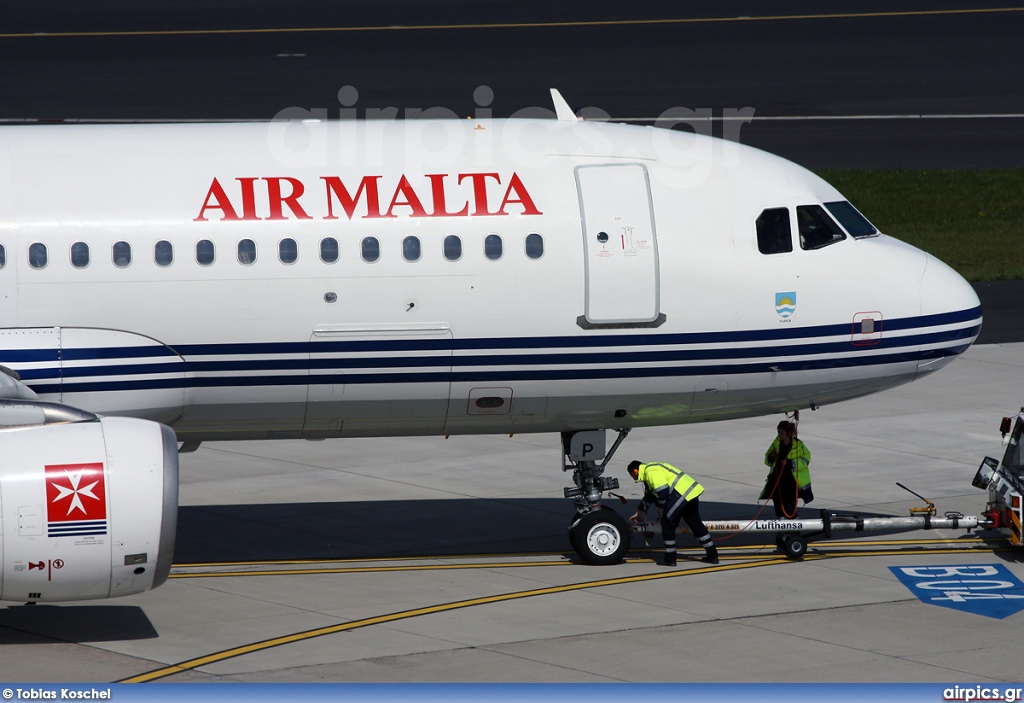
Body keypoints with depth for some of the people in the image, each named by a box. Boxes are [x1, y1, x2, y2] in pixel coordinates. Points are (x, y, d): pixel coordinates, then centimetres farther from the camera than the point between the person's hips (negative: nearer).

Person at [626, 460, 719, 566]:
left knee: (667, 523, -1)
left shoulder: (651, 472, -9)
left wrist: (661, 507, -3)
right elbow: (648, 496, 38)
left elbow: (662, 490, -19)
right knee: (696, 524, 17)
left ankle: (670, 559, 3)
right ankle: (712, 555, 21)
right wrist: (639, 512, 45)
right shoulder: (650, 470, 27)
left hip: (682, 493, -11)